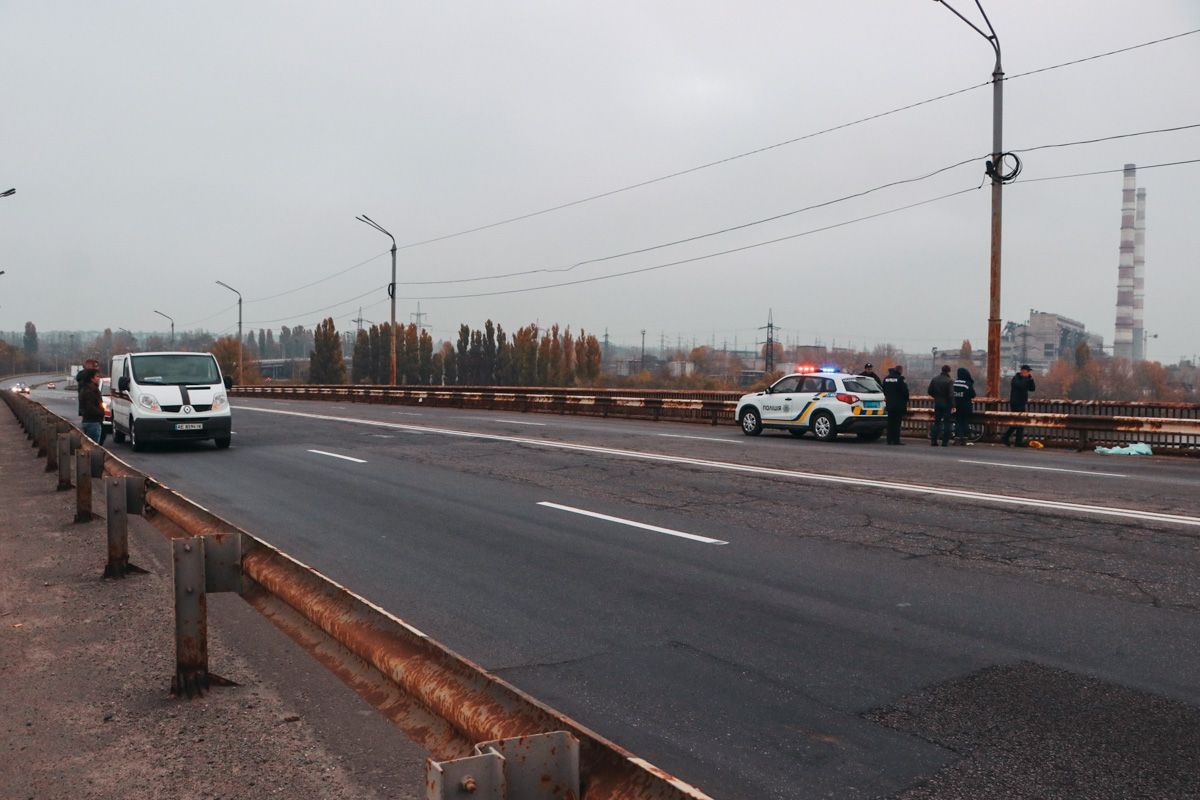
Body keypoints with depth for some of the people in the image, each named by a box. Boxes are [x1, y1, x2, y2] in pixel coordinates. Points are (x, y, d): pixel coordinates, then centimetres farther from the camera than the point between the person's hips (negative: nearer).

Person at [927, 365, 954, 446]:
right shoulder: (949, 381, -13)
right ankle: (945, 441, 0)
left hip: (937, 404, 5)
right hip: (946, 404, -5)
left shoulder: (934, 380, 3)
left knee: (937, 422, 12)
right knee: (946, 422, 3)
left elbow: (929, 391, 5)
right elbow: (951, 394, -18)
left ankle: (933, 440, 6)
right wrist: (952, 404, -11)